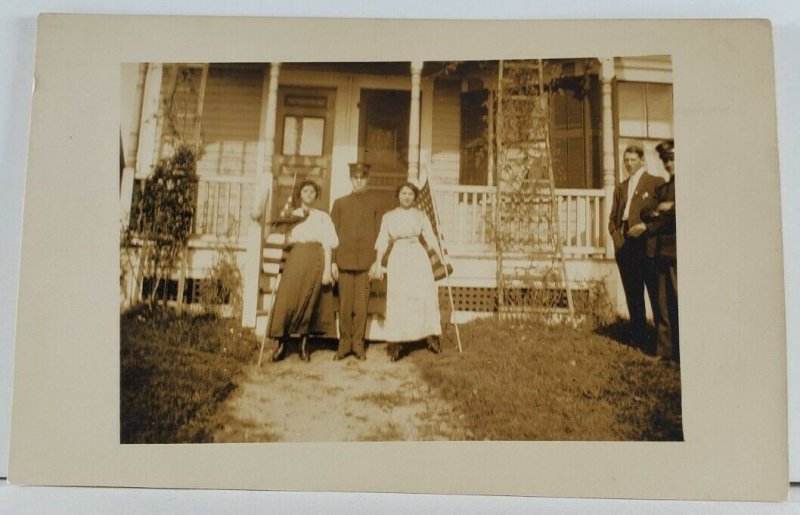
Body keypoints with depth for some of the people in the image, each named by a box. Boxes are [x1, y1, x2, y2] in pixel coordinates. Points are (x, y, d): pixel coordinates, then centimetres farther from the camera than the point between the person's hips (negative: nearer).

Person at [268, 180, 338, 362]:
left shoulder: (323, 217, 11)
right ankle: (282, 344, -2)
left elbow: (327, 244, 4)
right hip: (295, 260, 1)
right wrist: (286, 221, -4)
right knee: (288, 300, -10)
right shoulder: (292, 215, 15)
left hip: (315, 261, 0)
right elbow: (287, 242, 9)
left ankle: (304, 345, 8)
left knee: (310, 303, -1)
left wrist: (327, 270, -4)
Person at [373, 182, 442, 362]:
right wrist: (378, 262, -3)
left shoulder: (421, 216, 11)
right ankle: (395, 343, -3)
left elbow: (430, 238, 8)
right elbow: (382, 241, 5)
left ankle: (431, 335, 0)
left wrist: (441, 256, -1)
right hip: (398, 258, -1)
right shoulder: (389, 217, 9)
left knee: (426, 294, -8)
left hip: (418, 257, 1)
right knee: (397, 298, -6)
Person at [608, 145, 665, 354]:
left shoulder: (656, 182, 3)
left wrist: (646, 225, -16)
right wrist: (616, 235, 5)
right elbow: (613, 217, 21)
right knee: (633, 296, 8)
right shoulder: (620, 188, 20)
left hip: (647, 245, -5)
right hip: (625, 246, 5)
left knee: (656, 294, -4)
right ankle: (639, 339, 14)